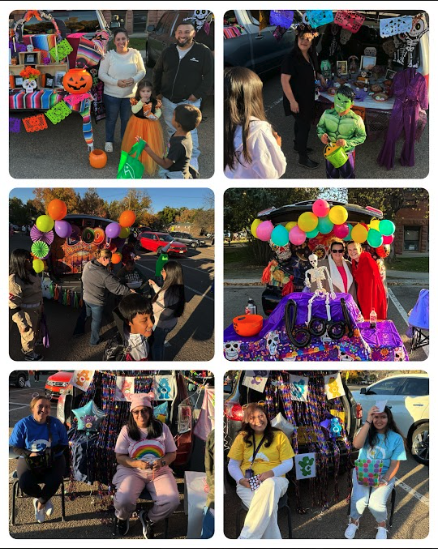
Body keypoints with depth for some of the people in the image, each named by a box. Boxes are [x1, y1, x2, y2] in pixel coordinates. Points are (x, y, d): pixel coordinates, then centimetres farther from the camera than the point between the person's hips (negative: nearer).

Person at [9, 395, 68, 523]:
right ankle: (46, 499, 6)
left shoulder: (56, 424, -1)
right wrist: (29, 454, -20)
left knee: (54, 482, -30)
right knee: (25, 484, -29)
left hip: (54, 460, 0)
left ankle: (40, 503, 4)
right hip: (29, 460, 0)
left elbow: (64, 444, 3)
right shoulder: (22, 425, -4)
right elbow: (15, 447, -1)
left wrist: (53, 451, -18)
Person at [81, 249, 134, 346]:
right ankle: (94, 341, 31)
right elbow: (117, 288, -26)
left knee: (86, 316, 30)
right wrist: (129, 291, -15)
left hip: (86, 297, 6)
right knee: (96, 321, 15)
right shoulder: (105, 275, -31)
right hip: (96, 301, -6)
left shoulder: (87, 265, -10)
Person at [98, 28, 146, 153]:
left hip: (130, 95, 1)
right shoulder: (109, 55, -11)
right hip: (111, 95, -1)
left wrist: (134, 79, -19)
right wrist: (116, 82, -22)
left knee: (127, 119, 17)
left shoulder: (135, 54, -6)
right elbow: (101, 74, -9)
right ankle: (109, 141, 35)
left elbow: (142, 71, 2)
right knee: (111, 119, 14)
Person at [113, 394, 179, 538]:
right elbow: (120, 457, 0)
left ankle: (149, 518, 8)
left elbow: (172, 454, 8)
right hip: (132, 471, -1)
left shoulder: (162, 428, 4)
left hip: (160, 472, 1)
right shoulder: (126, 430, 1)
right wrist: (137, 463, -20)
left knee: (172, 501, -27)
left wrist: (162, 462, -16)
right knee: (123, 500, -32)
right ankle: (122, 518, 10)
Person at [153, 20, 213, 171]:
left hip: (189, 101, -5)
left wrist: (198, 94, -15)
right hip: (168, 100, 5)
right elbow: (157, 72, 18)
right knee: (171, 131, 15)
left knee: (190, 131, -10)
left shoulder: (203, 52, -6)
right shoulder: (168, 52, 6)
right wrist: (157, 91, 10)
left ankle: (193, 161, -1)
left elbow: (209, 75, -8)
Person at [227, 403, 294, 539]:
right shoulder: (242, 437, 10)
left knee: (269, 485, -41)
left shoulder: (279, 436, 9)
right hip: (247, 484, 0)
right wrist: (241, 479, -11)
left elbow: (288, 463, 5)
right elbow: (233, 465, 11)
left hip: (274, 480, 0)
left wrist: (271, 473, -16)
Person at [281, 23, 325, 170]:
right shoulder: (291, 58, -26)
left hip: (307, 96, 8)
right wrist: (292, 101, -26)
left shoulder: (311, 55, 0)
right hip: (297, 98, -8)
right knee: (304, 126, -4)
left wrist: (319, 75, 1)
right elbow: (285, 81, -26)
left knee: (301, 122, 25)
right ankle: (303, 158, 8)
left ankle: (298, 145, 47)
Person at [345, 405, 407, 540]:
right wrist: (368, 421, -27)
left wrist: (384, 480, -19)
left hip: (384, 475, -1)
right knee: (359, 501, -25)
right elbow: (357, 444, -23)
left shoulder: (396, 438, -2)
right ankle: (354, 521, 9)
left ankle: (382, 525, 9)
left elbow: (394, 465, -2)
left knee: (376, 503, -25)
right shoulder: (366, 431, -1)